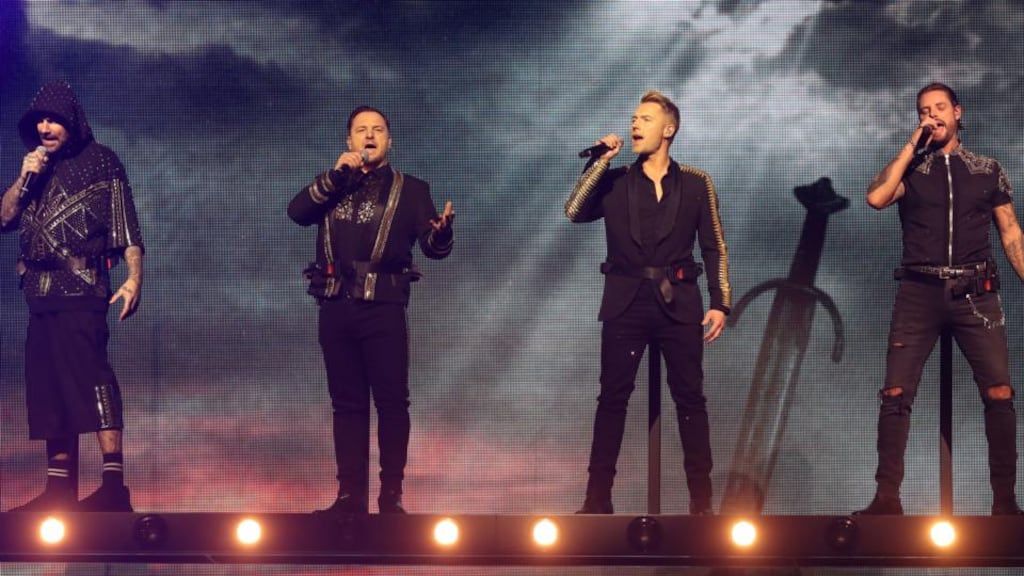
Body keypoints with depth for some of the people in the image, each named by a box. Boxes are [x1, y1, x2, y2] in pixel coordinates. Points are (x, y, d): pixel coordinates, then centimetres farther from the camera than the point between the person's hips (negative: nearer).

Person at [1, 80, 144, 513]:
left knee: (90, 374, -18)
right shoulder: (36, 166, 18)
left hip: (82, 288, -7)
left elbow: (125, 227, -5)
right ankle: (60, 488, 10)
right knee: (48, 387, 6)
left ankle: (114, 484, -24)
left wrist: (134, 278, -17)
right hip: (40, 293, 7)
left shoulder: (100, 162, 2)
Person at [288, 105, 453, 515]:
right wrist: (335, 175, -10)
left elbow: (434, 248, -3)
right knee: (347, 403, 6)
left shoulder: (410, 189, 7)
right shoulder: (332, 185, 16)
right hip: (336, 308, 3)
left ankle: (391, 495, -2)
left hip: (383, 308, -3)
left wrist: (441, 230, -26)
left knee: (391, 401, -6)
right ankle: (350, 494, 8)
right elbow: (297, 213, -2)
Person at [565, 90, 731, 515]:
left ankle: (701, 498, 2)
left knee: (690, 397, -1)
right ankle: (598, 497, 1)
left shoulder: (696, 184, 7)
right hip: (626, 301, 1)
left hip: (678, 301, -1)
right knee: (612, 397, -1)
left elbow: (714, 248, 6)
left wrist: (720, 304, -3)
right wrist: (601, 160, -7)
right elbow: (575, 212, -8)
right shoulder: (615, 182, 9)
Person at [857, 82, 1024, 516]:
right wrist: (912, 145, -4)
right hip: (919, 293, 0)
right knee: (896, 394, -6)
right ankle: (887, 497, -1)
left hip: (975, 293, 0)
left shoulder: (988, 170, 12)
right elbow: (876, 198, -9)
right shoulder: (909, 169, 10)